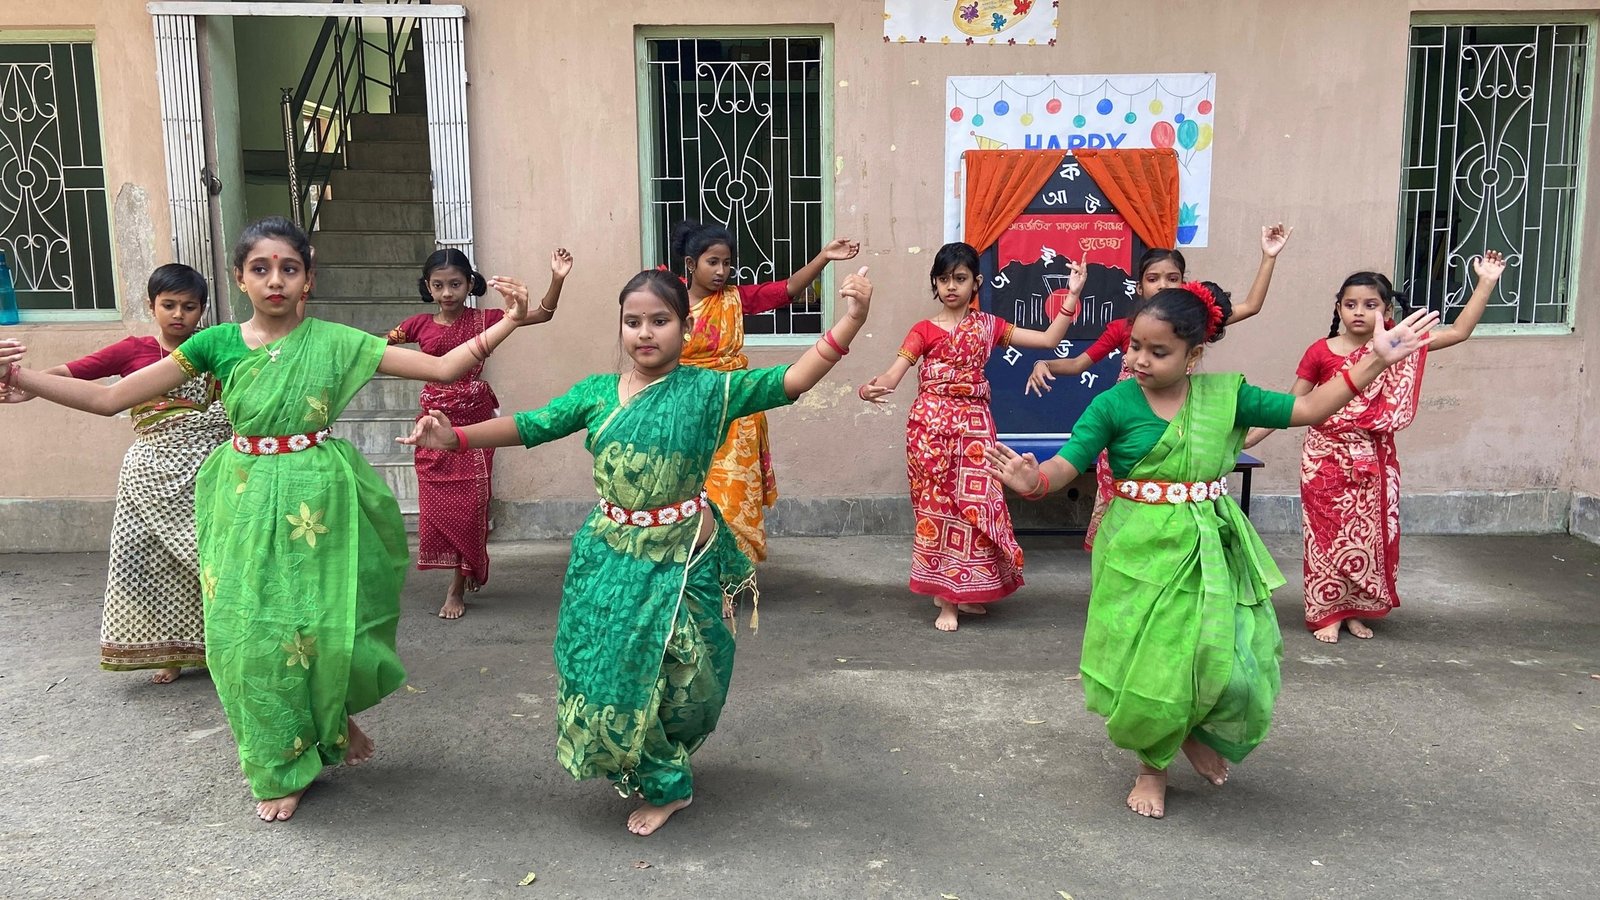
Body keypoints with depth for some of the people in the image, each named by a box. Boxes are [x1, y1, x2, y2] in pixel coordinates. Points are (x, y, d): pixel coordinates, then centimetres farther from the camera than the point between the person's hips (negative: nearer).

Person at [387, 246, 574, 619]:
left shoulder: (484, 320, -3)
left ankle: (458, 588, 11)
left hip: (475, 423, -2)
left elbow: (541, 313, -9)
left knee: (469, 503, 1)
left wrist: (557, 279, -23)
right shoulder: (420, 325, 2)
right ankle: (465, 570, 25)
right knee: (437, 503, 5)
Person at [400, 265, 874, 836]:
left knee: (670, 673, 5)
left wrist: (849, 322, -23)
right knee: (608, 671, 7)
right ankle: (665, 784, 31)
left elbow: (792, 380, -14)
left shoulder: (709, 390, -7)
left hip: (680, 558, -3)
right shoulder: (598, 392, 2)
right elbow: (530, 426, 2)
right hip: (611, 558, 3)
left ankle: (663, 776, 35)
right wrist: (455, 436, -9)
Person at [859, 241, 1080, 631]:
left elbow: (1049, 339, 5)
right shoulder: (924, 330, -1)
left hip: (974, 423, 3)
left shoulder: (989, 325, 8)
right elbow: (894, 373, -13)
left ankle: (964, 590, 21)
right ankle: (944, 599, 7)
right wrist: (871, 388, -35)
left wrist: (1072, 295, -1)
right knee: (937, 502, 0)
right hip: (932, 424, -3)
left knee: (974, 502, 5)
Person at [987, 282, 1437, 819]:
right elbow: (1065, 465, -15)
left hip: (1212, 553, 3)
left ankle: (1198, 733, 35)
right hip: (1141, 553, -2)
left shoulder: (1225, 395, -1)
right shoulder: (1114, 405, -9)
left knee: (1228, 663, -1)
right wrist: (1034, 480, -38)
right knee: (1148, 666, 2)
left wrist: (1375, 360, -4)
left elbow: (1308, 409, 2)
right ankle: (1152, 766, 31)